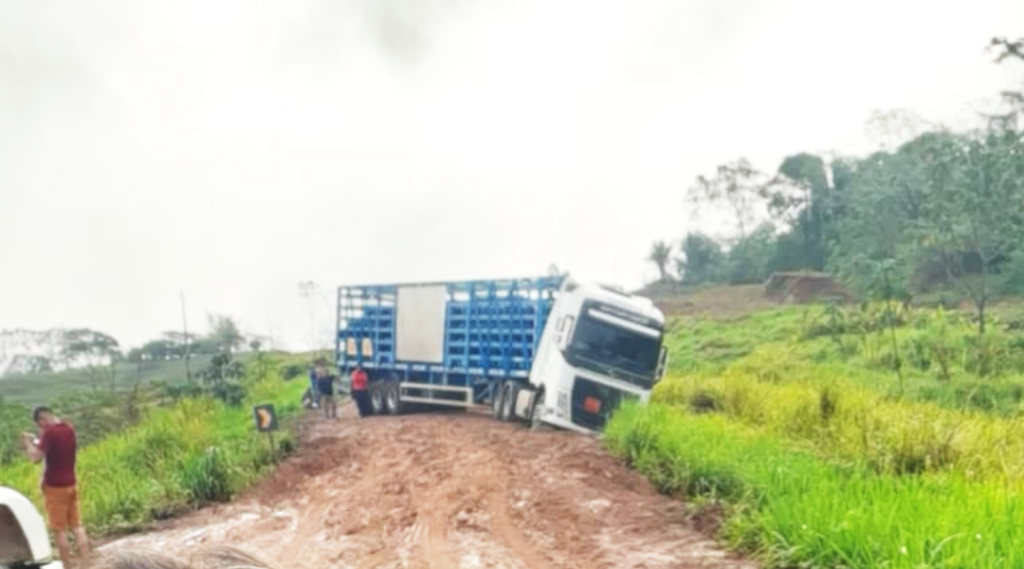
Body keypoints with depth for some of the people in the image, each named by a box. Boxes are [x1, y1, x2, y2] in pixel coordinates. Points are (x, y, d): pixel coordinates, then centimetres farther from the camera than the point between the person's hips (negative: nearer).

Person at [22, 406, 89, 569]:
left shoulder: (50, 432, -18)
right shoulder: (69, 428, 7)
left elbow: (36, 457, -24)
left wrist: (28, 443, -8)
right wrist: (37, 442, 19)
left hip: (54, 487, -7)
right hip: (71, 484, 7)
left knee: (60, 530, 0)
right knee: (77, 526, 11)